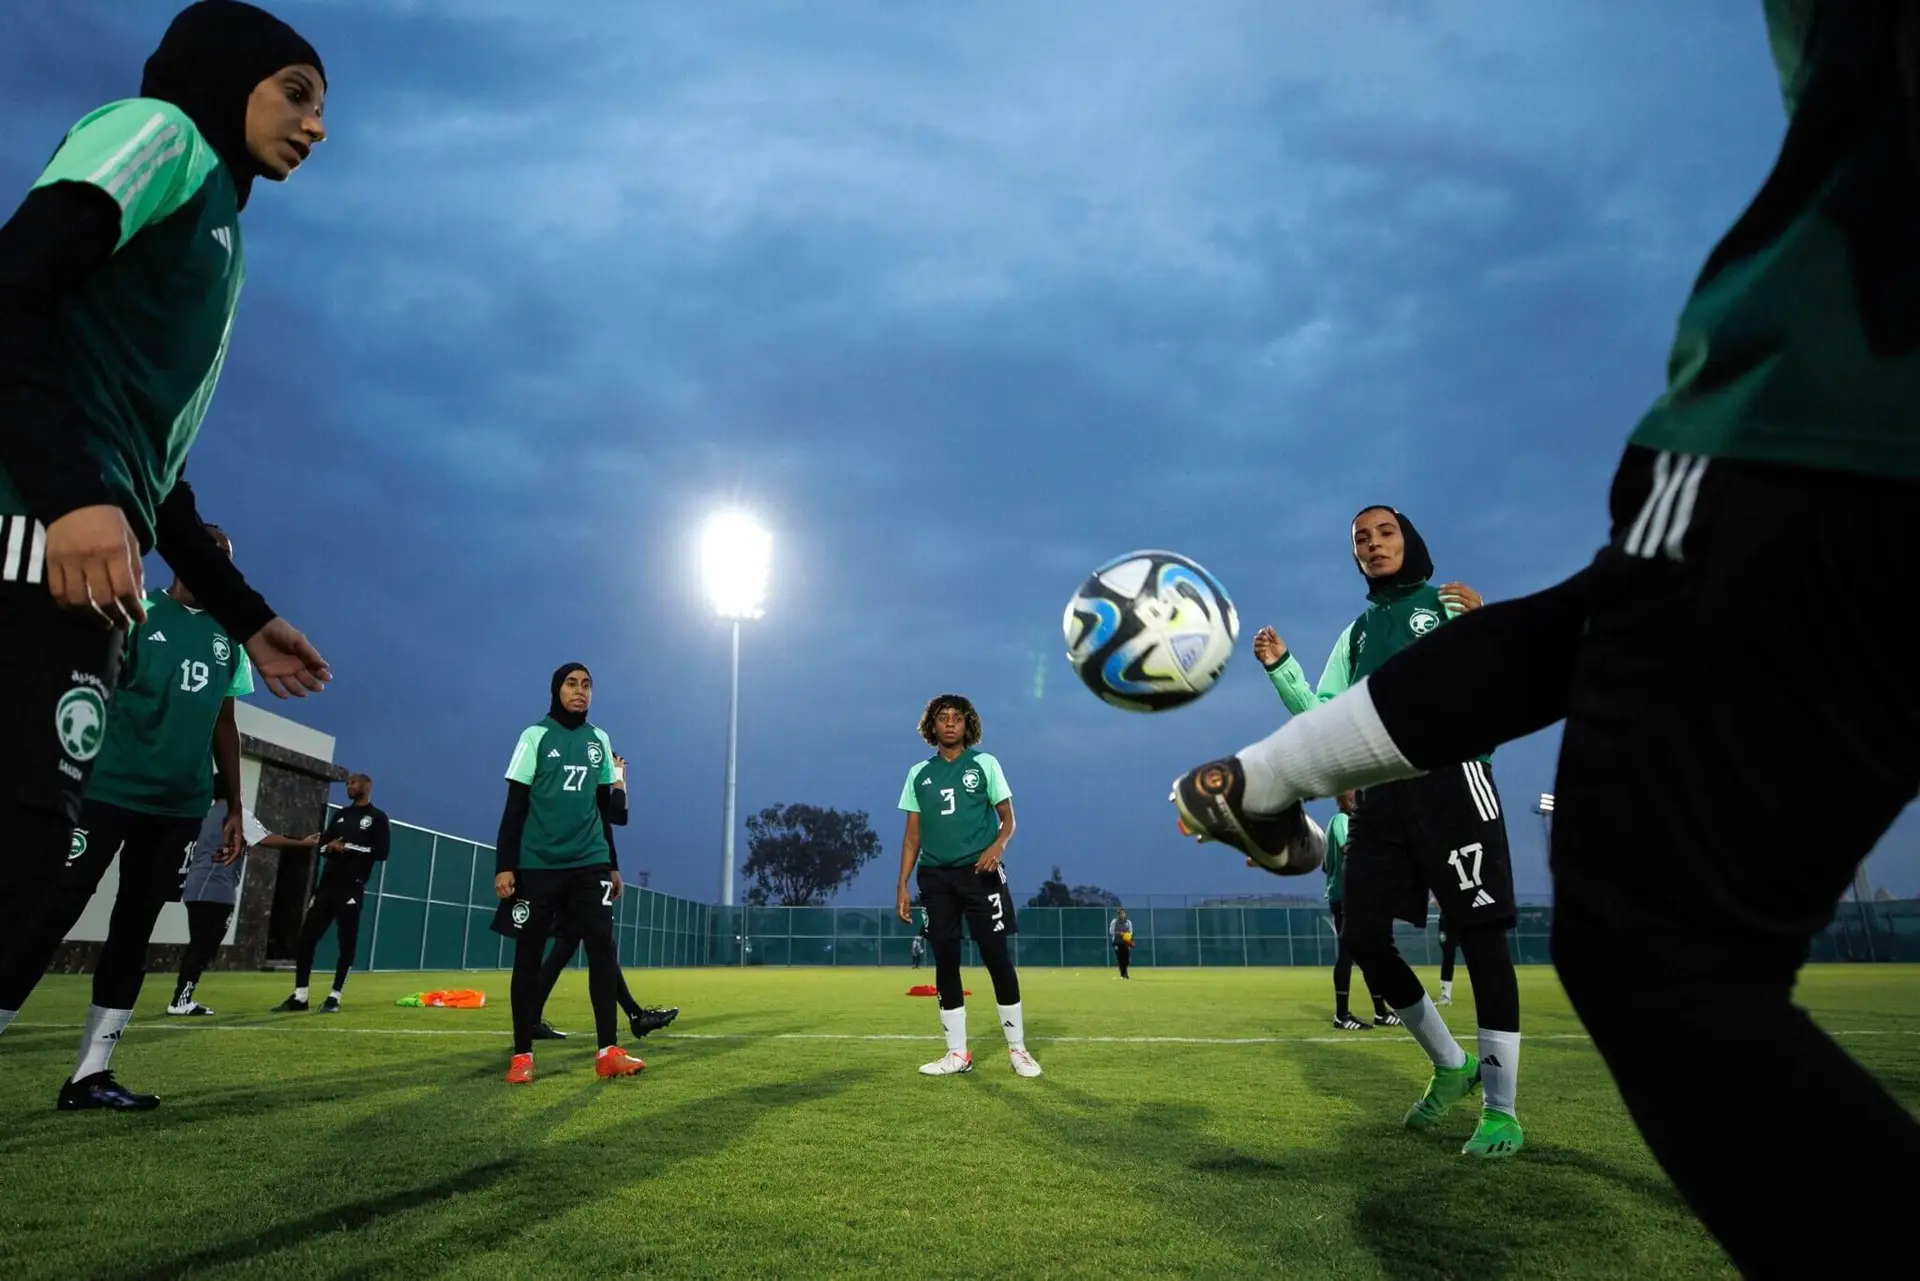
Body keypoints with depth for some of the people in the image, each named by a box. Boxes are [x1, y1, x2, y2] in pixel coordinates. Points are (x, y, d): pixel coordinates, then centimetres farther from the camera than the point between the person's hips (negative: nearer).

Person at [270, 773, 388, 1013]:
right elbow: (321, 845, 19)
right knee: (306, 938, 4)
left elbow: (382, 852, -10)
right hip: (326, 885, 6)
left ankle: (334, 997, 4)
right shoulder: (341, 815, 20)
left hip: (351, 889, -6)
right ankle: (299, 997, 11)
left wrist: (350, 847, -16)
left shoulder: (377, 817, 1)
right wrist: (330, 846, -4)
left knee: (346, 944, -3)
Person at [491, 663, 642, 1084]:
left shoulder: (600, 740, 11)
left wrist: (613, 864, 14)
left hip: (589, 864, 3)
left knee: (603, 948, -7)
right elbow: (514, 806, -2)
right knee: (528, 955, 3)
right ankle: (522, 1055, 13)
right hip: (537, 864, -3)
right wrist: (504, 865, -8)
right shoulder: (536, 736, 0)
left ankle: (608, 1052, -5)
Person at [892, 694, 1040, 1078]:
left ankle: (1017, 1049, 10)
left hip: (980, 873, -3)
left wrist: (998, 845, -17)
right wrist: (903, 883, 5)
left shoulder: (984, 764, 4)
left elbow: (1007, 818, 4)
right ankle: (957, 1053, 14)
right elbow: (912, 835, 12)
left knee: (997, 957, -2)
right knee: (945, 963, 5)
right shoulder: (919, 773, 11)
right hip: (936, 877, 3)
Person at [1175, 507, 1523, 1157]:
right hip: (1380, 792, 6)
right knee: (1362, 937, 1)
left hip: (1449, 779, -5)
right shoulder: (1356, 633, 19)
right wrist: (1280, 669, 0)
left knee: (1480, 932, -6)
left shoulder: (1449, 604, 6)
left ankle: (1501, 1107, 2)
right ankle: (1451, 1066, 21)